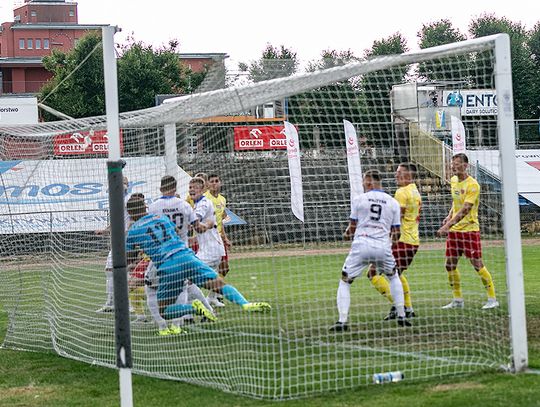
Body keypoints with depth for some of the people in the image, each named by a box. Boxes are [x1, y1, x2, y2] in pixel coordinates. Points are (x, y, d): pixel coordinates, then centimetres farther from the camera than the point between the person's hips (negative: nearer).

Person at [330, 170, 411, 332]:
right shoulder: (393, 203, 10)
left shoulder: (359, 200, 5)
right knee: (393, 277, 27)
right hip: (383, 247, 2)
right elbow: (396, 233, 11)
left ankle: (342, 321, -4)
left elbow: (352, 227, 6)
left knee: (344, 282, 9)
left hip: (361, 245, -2)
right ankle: (401, 317, 21)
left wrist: (346, 234, 28)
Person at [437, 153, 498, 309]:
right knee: (450, 265, 6)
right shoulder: (453, 180, 8)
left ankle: (492, 299, 2)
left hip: (469, 229, -8)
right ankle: (457, 300, 18)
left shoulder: (472, 185, -17)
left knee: (477, 264, -7)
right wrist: (449, 216, 8)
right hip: (454, 230, 8)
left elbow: (464, 210, -24)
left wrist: (447, 226, -30)